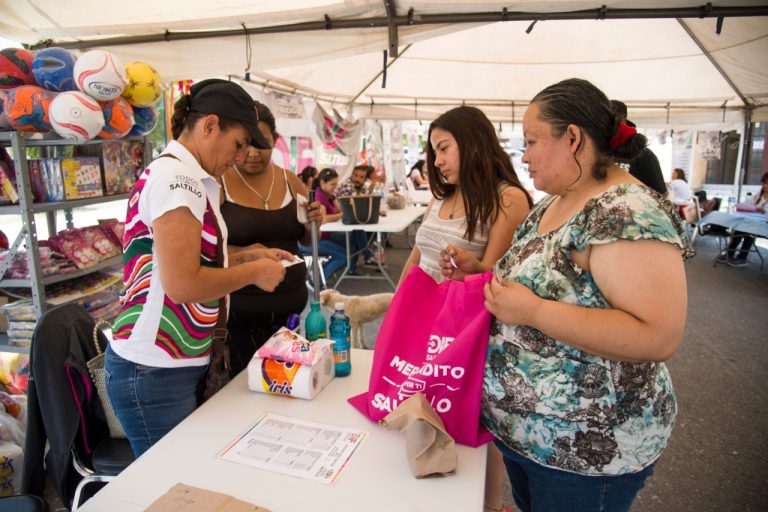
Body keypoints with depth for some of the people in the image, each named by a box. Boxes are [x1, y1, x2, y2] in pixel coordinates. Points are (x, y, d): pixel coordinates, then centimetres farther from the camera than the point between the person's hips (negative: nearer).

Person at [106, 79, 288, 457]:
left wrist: (248, 255, 9)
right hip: (154, 373, -9)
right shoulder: (175, 177, -19)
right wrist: (254, 273, -12)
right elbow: (182, 284, -26)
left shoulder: (185, 177, 10)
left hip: (183, 364, 9)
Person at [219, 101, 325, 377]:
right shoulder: (217, 184, -7)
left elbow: (307, 241, 15)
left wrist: (315, 222, -6)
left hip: (292, 302, 4)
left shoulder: (290, 180, 6)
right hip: (240, 308, -4)